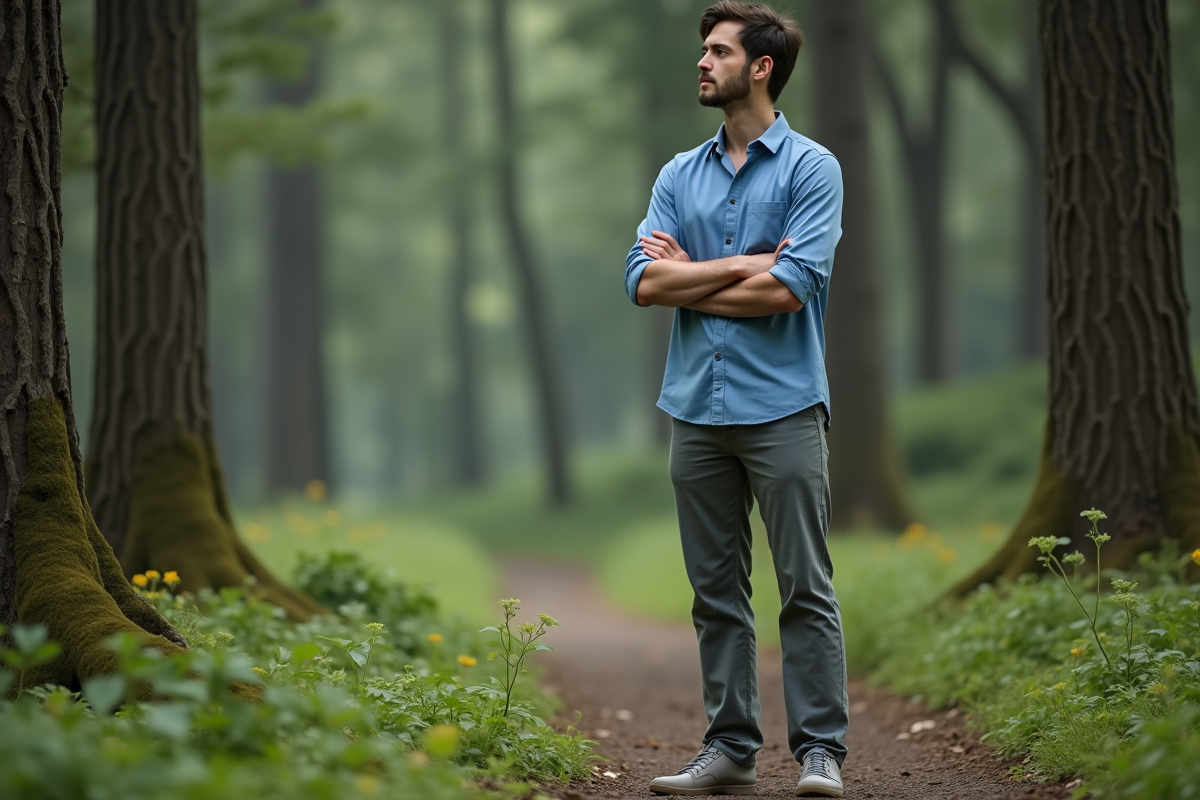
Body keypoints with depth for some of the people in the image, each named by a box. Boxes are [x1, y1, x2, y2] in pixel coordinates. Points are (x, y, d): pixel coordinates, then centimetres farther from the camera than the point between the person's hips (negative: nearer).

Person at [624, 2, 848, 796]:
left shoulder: (811, 167, -3)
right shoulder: (679, 175, 13)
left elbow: (788, 288, -15)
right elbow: (645, 281, 1)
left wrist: (691, 276, -4)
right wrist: (741, 266, -8)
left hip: (782, 409, -5)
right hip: (697, 408, 5)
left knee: (806, 589, -3)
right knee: (716, 592, 9)